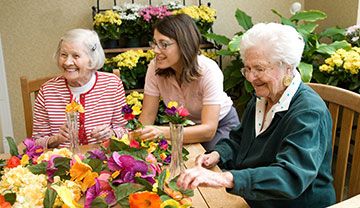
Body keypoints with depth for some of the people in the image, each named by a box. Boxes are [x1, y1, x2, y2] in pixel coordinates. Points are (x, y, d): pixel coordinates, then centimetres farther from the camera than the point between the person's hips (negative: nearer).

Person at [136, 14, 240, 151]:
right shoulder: (155, 68, -18)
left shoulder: (208, 71, -29)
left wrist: (163, 132, -49)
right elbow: (147, 115, -14)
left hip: (220, 125, -3)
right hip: (185, 125, 4)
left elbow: (208, 130, -35)